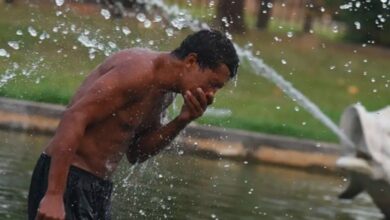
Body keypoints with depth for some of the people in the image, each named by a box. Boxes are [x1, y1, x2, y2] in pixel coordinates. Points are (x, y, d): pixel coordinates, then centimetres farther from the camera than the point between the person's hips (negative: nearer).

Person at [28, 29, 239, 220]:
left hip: (98, 187, 10)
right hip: (67, 180, -10)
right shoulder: (140, 71, -18)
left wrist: (181, 122, 0)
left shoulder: (164, 92, 11)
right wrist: (54, 195, -29)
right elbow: (74, 118, -24)